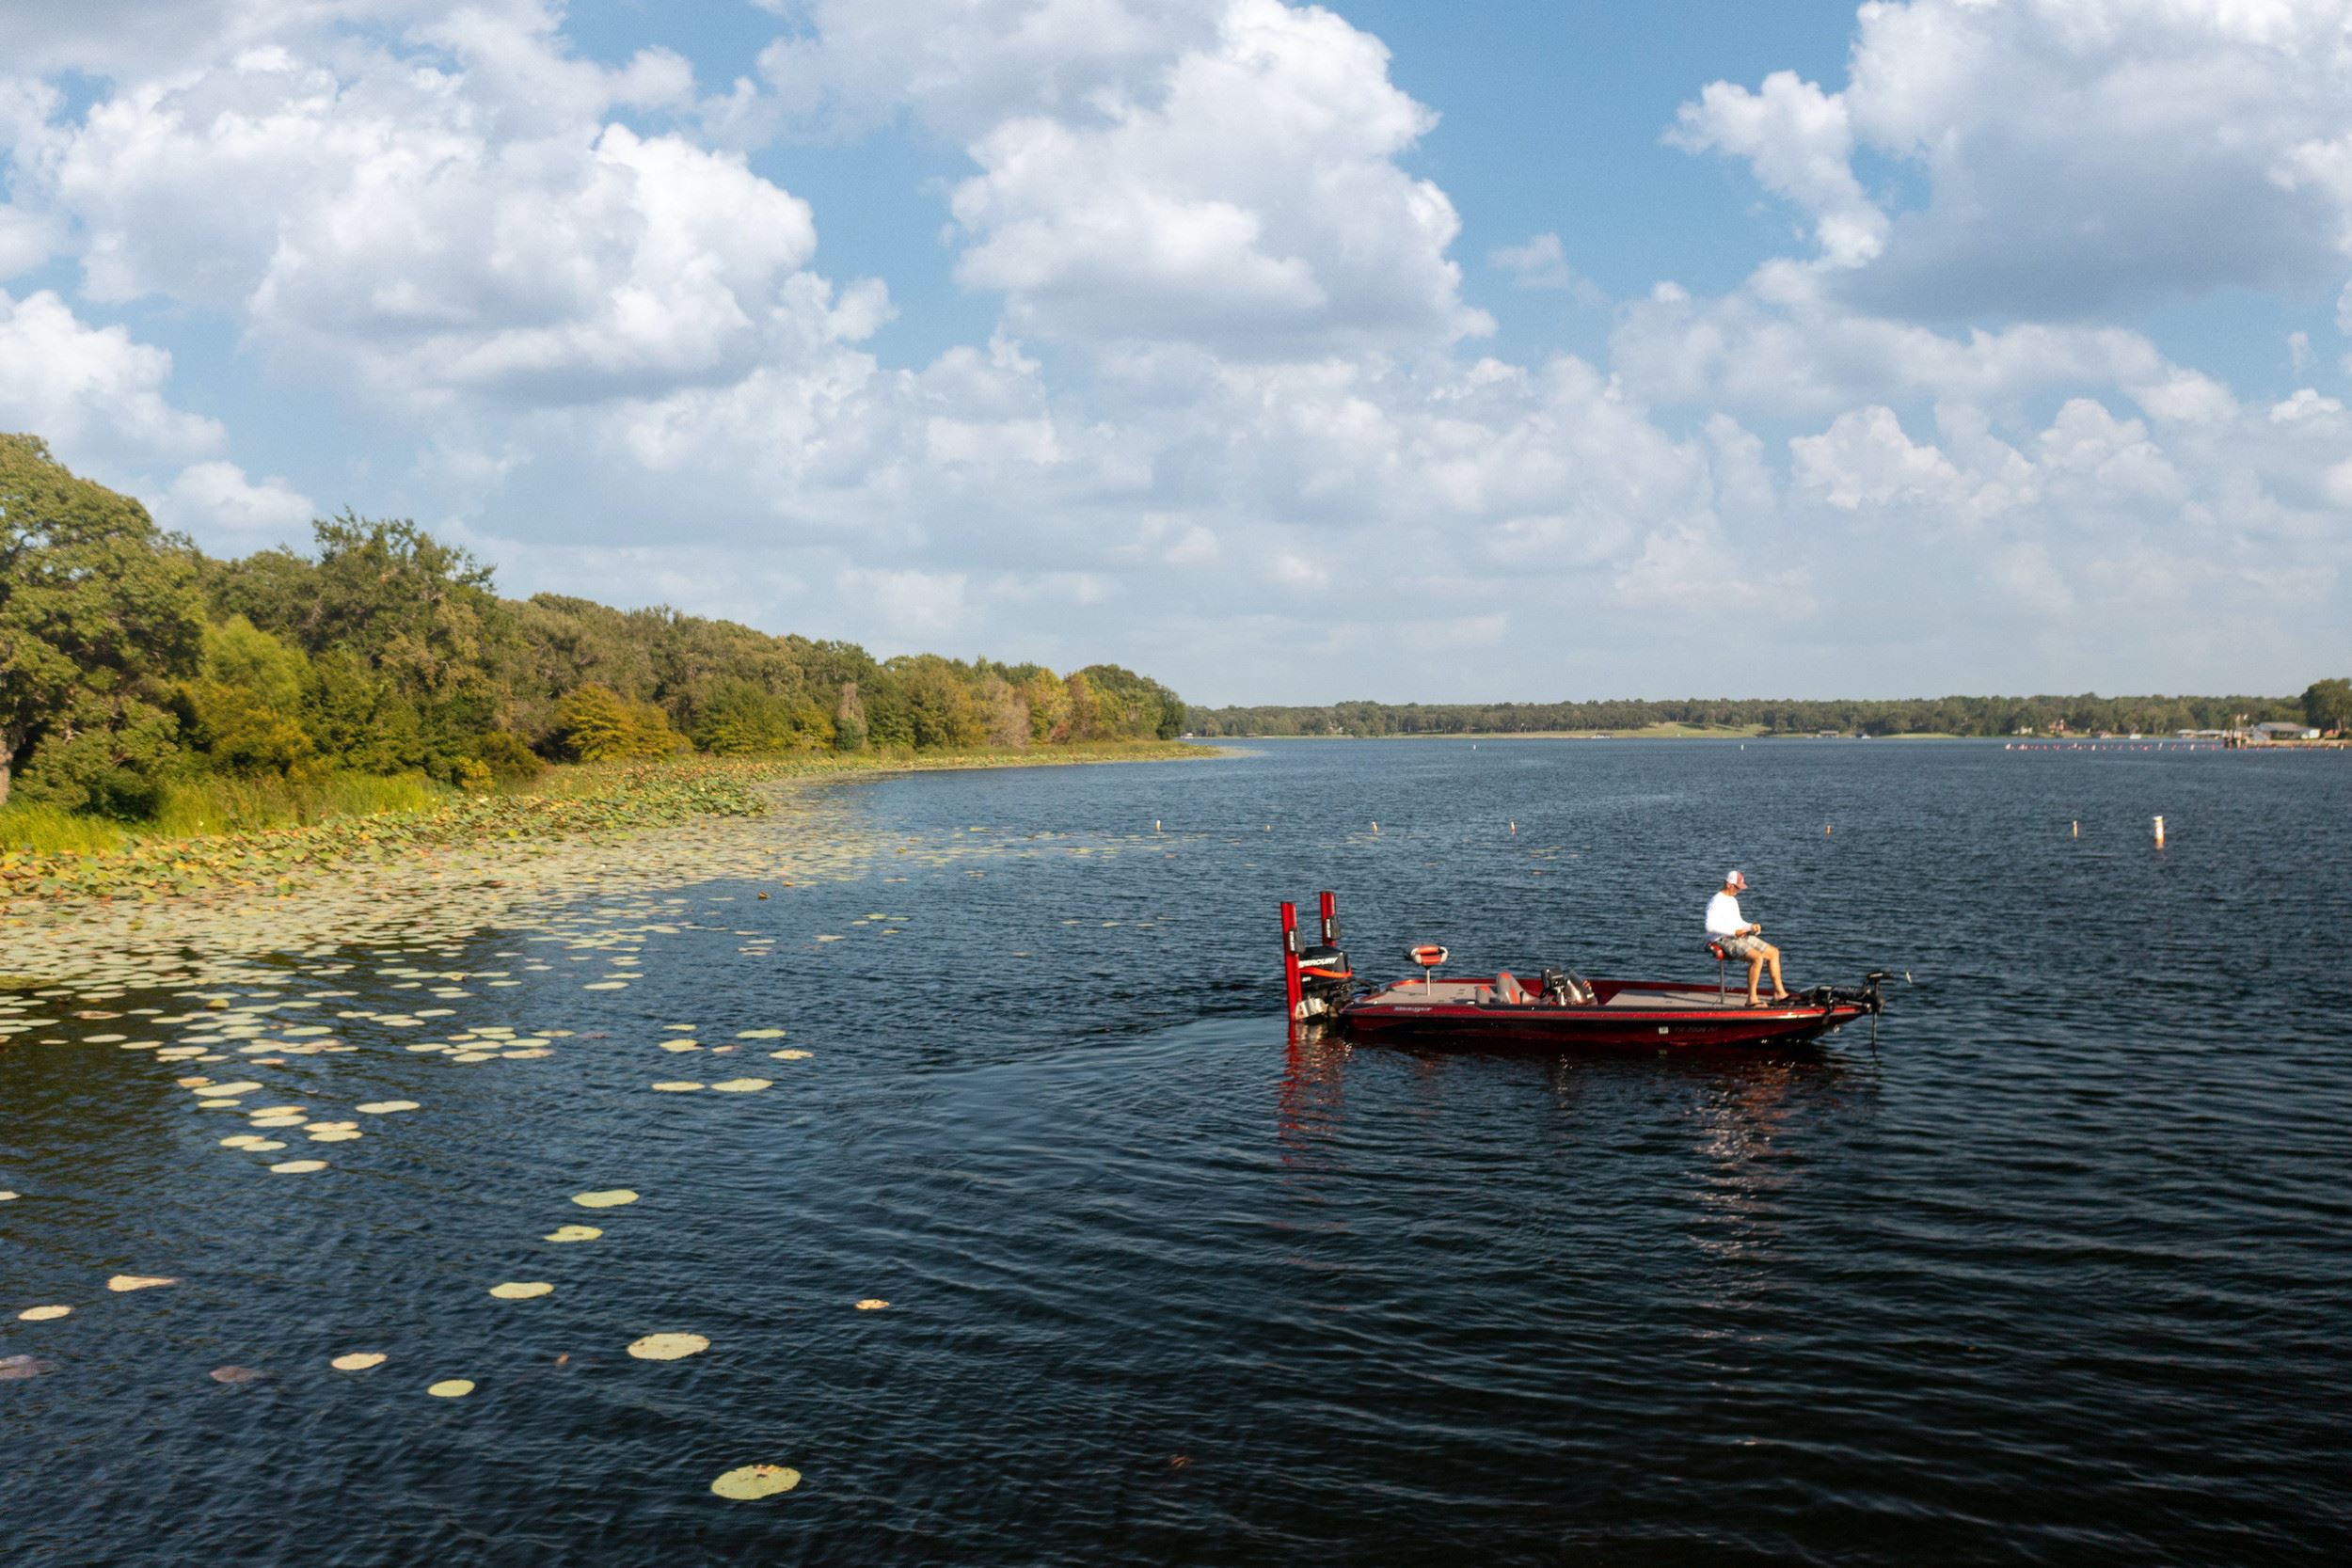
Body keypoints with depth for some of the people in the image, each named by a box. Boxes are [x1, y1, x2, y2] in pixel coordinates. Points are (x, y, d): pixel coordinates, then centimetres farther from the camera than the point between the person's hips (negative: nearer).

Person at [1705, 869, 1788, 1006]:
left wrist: (1751, 927, 7)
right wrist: (1734, 932, -24)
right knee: (1757, 957, -30)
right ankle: (1751, 998, -26)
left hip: (1742, 937, 11)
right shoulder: (1716, 902, -13)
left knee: (1773, 952, 8)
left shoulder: (1732, 900, 20)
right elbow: (1710, 926, -24)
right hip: (1725, 940, -10)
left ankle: (1779, 992, 11)